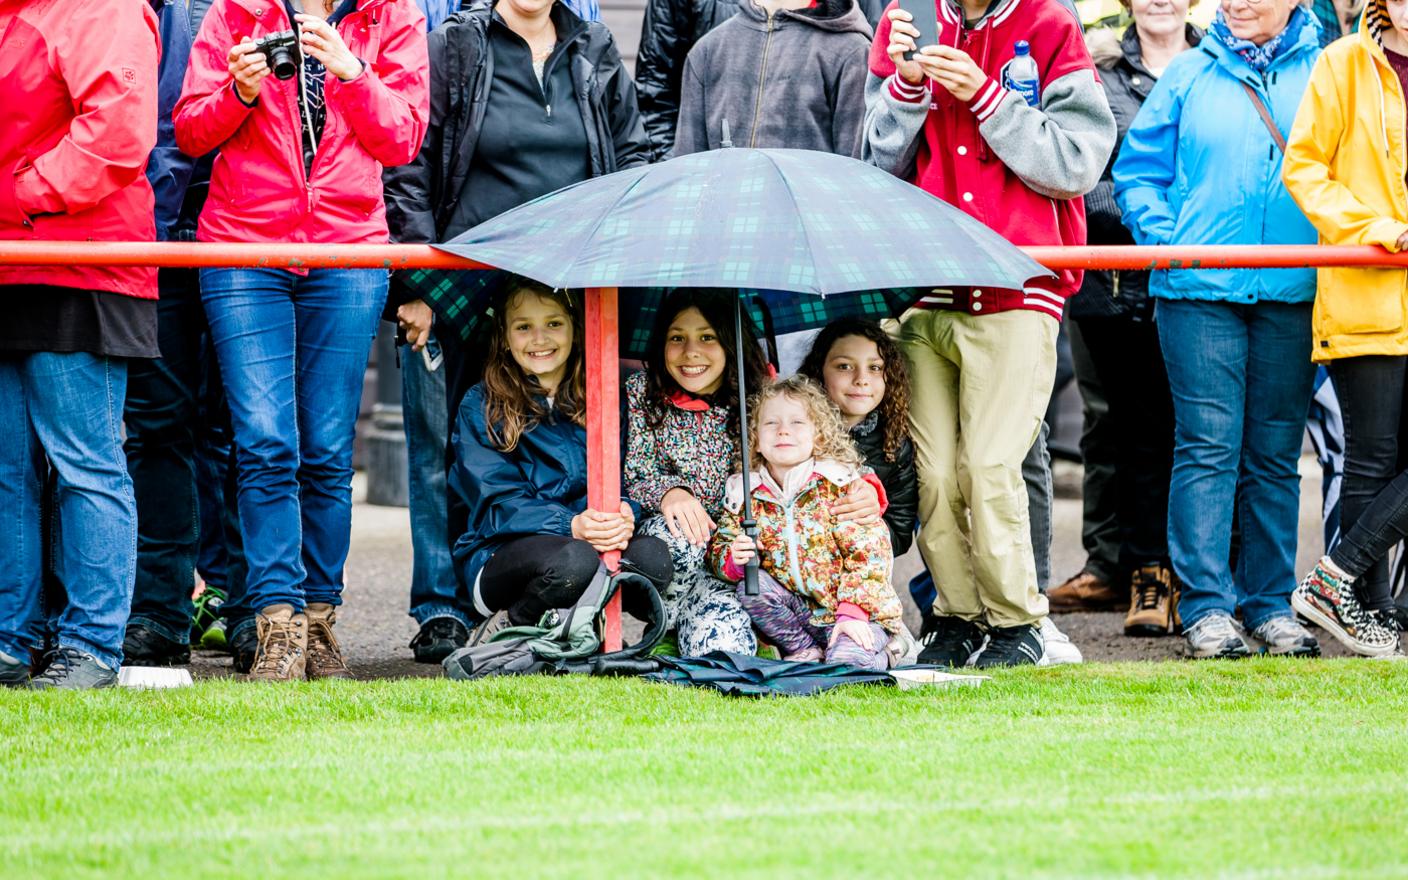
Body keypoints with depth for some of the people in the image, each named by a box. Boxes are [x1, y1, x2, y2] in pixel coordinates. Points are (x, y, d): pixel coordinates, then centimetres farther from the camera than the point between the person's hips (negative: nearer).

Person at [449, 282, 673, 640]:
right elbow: (499, 503, -8)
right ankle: (499, 635, -12)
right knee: (574, 560, -37)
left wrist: (623, 514, -19)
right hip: (499, 554, -3)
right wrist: (572, 526, -26)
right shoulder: (481, 406, 1)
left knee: (654, 555, -29)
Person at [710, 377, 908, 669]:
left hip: (860, 611, -4)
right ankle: (807, 651, -5)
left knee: (847, 661, -30)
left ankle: (886, 649, 5)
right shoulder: (744, 495, 2)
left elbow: (868, 551, -14)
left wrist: (852, 612, -23)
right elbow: (718, 549, 8)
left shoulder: (840, 484, -10)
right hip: (799, 612, 4)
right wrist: (733, 560, -17)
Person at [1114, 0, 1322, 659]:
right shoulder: (1189, 75, 9)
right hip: (1198, 290, -1)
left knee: (1275, 452, 6)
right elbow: (1137, 171, 11)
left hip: (1292, 293, 1)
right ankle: (1205, 606, -3)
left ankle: (1271, 604, 13)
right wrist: (1164, 240, -5)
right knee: (1207, 446, -5)